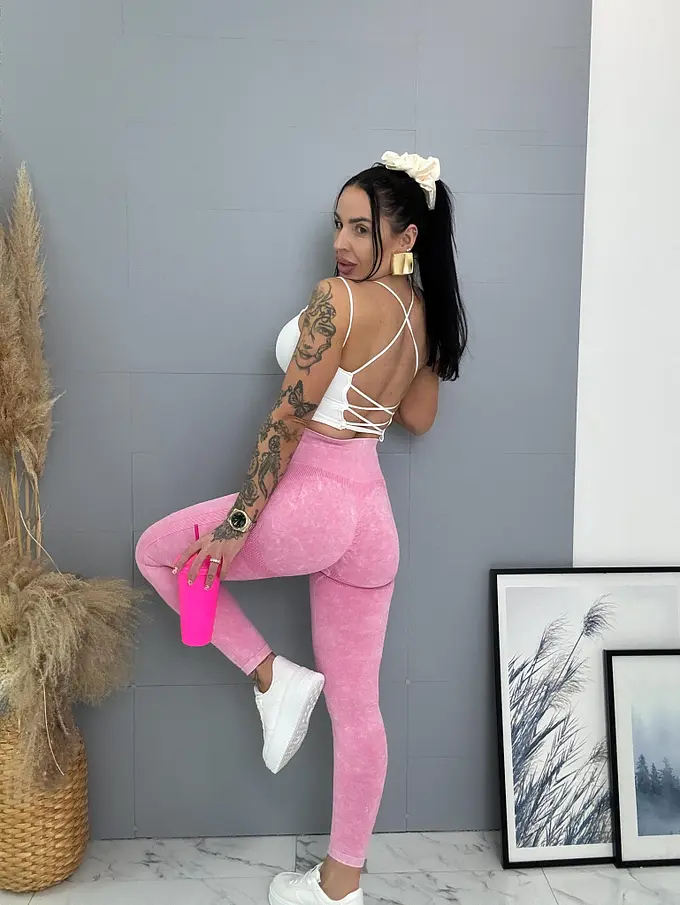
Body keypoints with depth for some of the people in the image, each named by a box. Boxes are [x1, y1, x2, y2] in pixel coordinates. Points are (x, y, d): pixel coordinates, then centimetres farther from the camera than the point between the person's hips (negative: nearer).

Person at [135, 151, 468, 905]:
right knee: (356, 706, 15)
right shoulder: (422, 312, 11)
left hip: (311, 501, -8)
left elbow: (289, 418, -16)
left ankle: (272, 675, 9)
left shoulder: (338, 298, -13)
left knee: (156, 550, 16)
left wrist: (239, 520, -12)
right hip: (372, 513, 9)